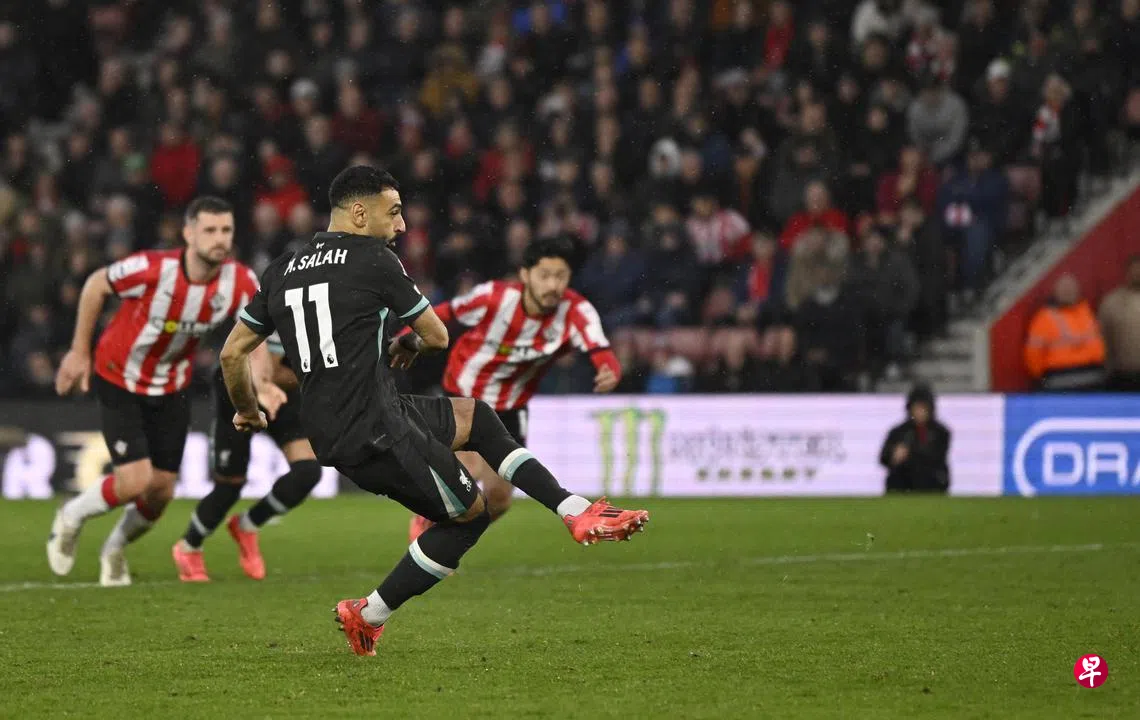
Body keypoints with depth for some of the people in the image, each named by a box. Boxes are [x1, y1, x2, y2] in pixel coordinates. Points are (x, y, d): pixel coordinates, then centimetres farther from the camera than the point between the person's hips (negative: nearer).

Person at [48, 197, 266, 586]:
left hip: (170, 388, 4)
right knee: (135, 481, -16)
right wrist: (79, 352, -5)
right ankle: (71, 518, 16)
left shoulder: (240, 282, -20)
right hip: (118, 382, -4)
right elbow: (96, 285, -12)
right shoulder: (152, 269, -30)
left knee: (161, 491, 4)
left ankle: (115, 550, 36)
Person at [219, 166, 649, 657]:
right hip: (375, 433, -9)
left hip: (326, 432, 9)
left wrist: (247, 412, 33)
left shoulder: (281, 271, 13)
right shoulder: (373, 259, -7)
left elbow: (232, 353, 16)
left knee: (476, 416, 20)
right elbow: (438, 336, 2)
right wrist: (408, 345, 25)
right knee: (471, 511, 7)